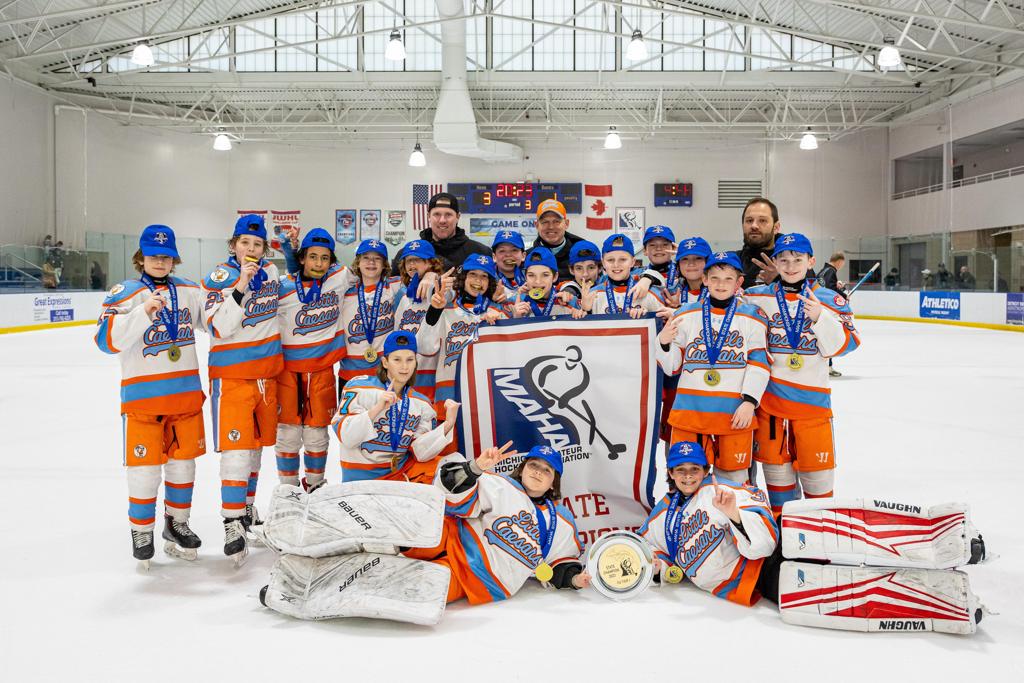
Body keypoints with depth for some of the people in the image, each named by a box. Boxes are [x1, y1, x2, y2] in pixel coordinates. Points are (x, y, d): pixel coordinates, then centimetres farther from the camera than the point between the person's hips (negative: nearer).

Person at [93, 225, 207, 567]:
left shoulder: (189, 291, 8)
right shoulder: (125, 293, -6)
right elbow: (107, 339, -17)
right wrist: (143, 312, -28)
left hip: (186, 391, 4)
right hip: (142, 395, -4)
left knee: (183, 461, 12)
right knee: (145, 467, -1)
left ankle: (176, 523, 29)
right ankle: (142, 531, 18)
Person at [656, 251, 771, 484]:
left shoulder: (753, 317, 5)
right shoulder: (686, 315, 7)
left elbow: (759, 363, 1)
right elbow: (671, 366, 8)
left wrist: (749, 401, -9)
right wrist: (663, 343, -11)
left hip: (736, 411, -1)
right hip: (690, 409, 1)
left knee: (732, 473, 6)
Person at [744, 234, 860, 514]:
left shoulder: (830, 299, 0)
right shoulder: (757, 297, 1)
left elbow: (843, 345, -6)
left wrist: (820, 317, -20)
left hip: (811, 394, -1)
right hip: (769, 393, 1)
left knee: (817, 461, 5)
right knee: (774, 459, 11)